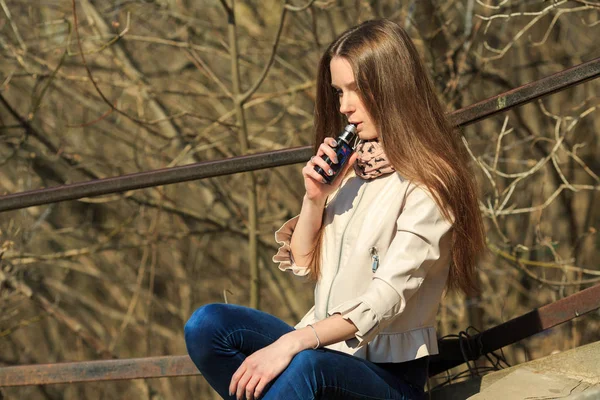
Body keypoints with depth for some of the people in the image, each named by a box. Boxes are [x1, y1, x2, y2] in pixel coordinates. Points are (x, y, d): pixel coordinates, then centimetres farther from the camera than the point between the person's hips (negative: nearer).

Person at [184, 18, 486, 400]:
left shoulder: (427, 186, -11)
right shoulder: (348, 164, 10)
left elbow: (385, 299, -21)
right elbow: (302, 265, 16)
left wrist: (291, 343, -32)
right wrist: (315, 198, -3)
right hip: (325, 345, 7)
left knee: (307, 365, -39)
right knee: (208, 325, -17)